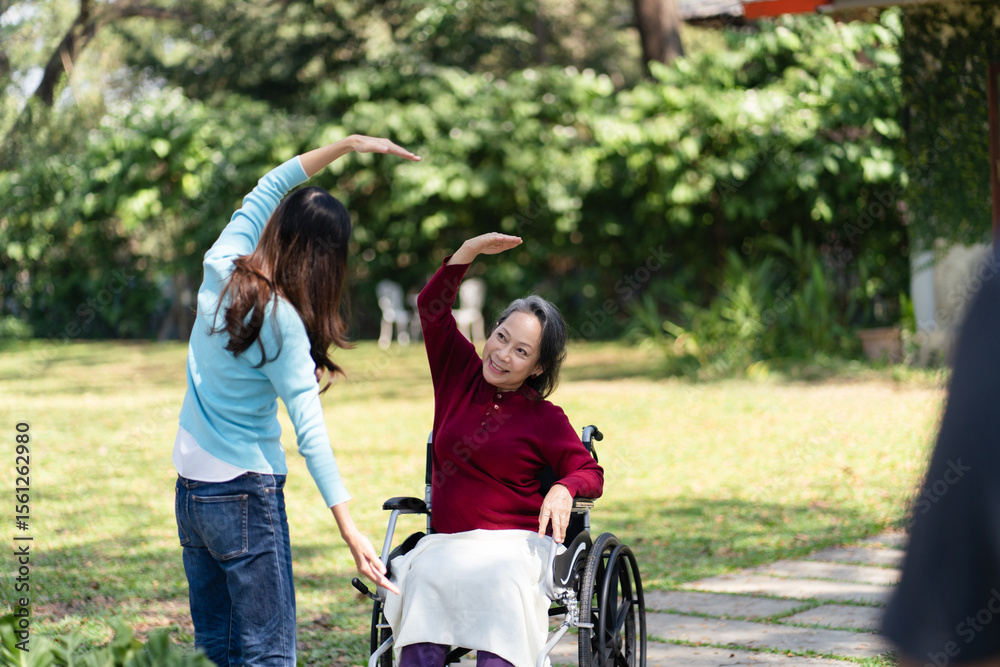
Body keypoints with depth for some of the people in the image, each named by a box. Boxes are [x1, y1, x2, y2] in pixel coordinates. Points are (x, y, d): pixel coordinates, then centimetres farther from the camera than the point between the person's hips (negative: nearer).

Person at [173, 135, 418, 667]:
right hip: (245, 494, -7)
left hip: (189, 488, 8)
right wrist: (350, 530, -26)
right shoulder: (282, 323, -18)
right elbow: (309, 431, -23)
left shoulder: (221, 269, -1)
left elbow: (265, 191, 15)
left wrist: (347, 145, 17)